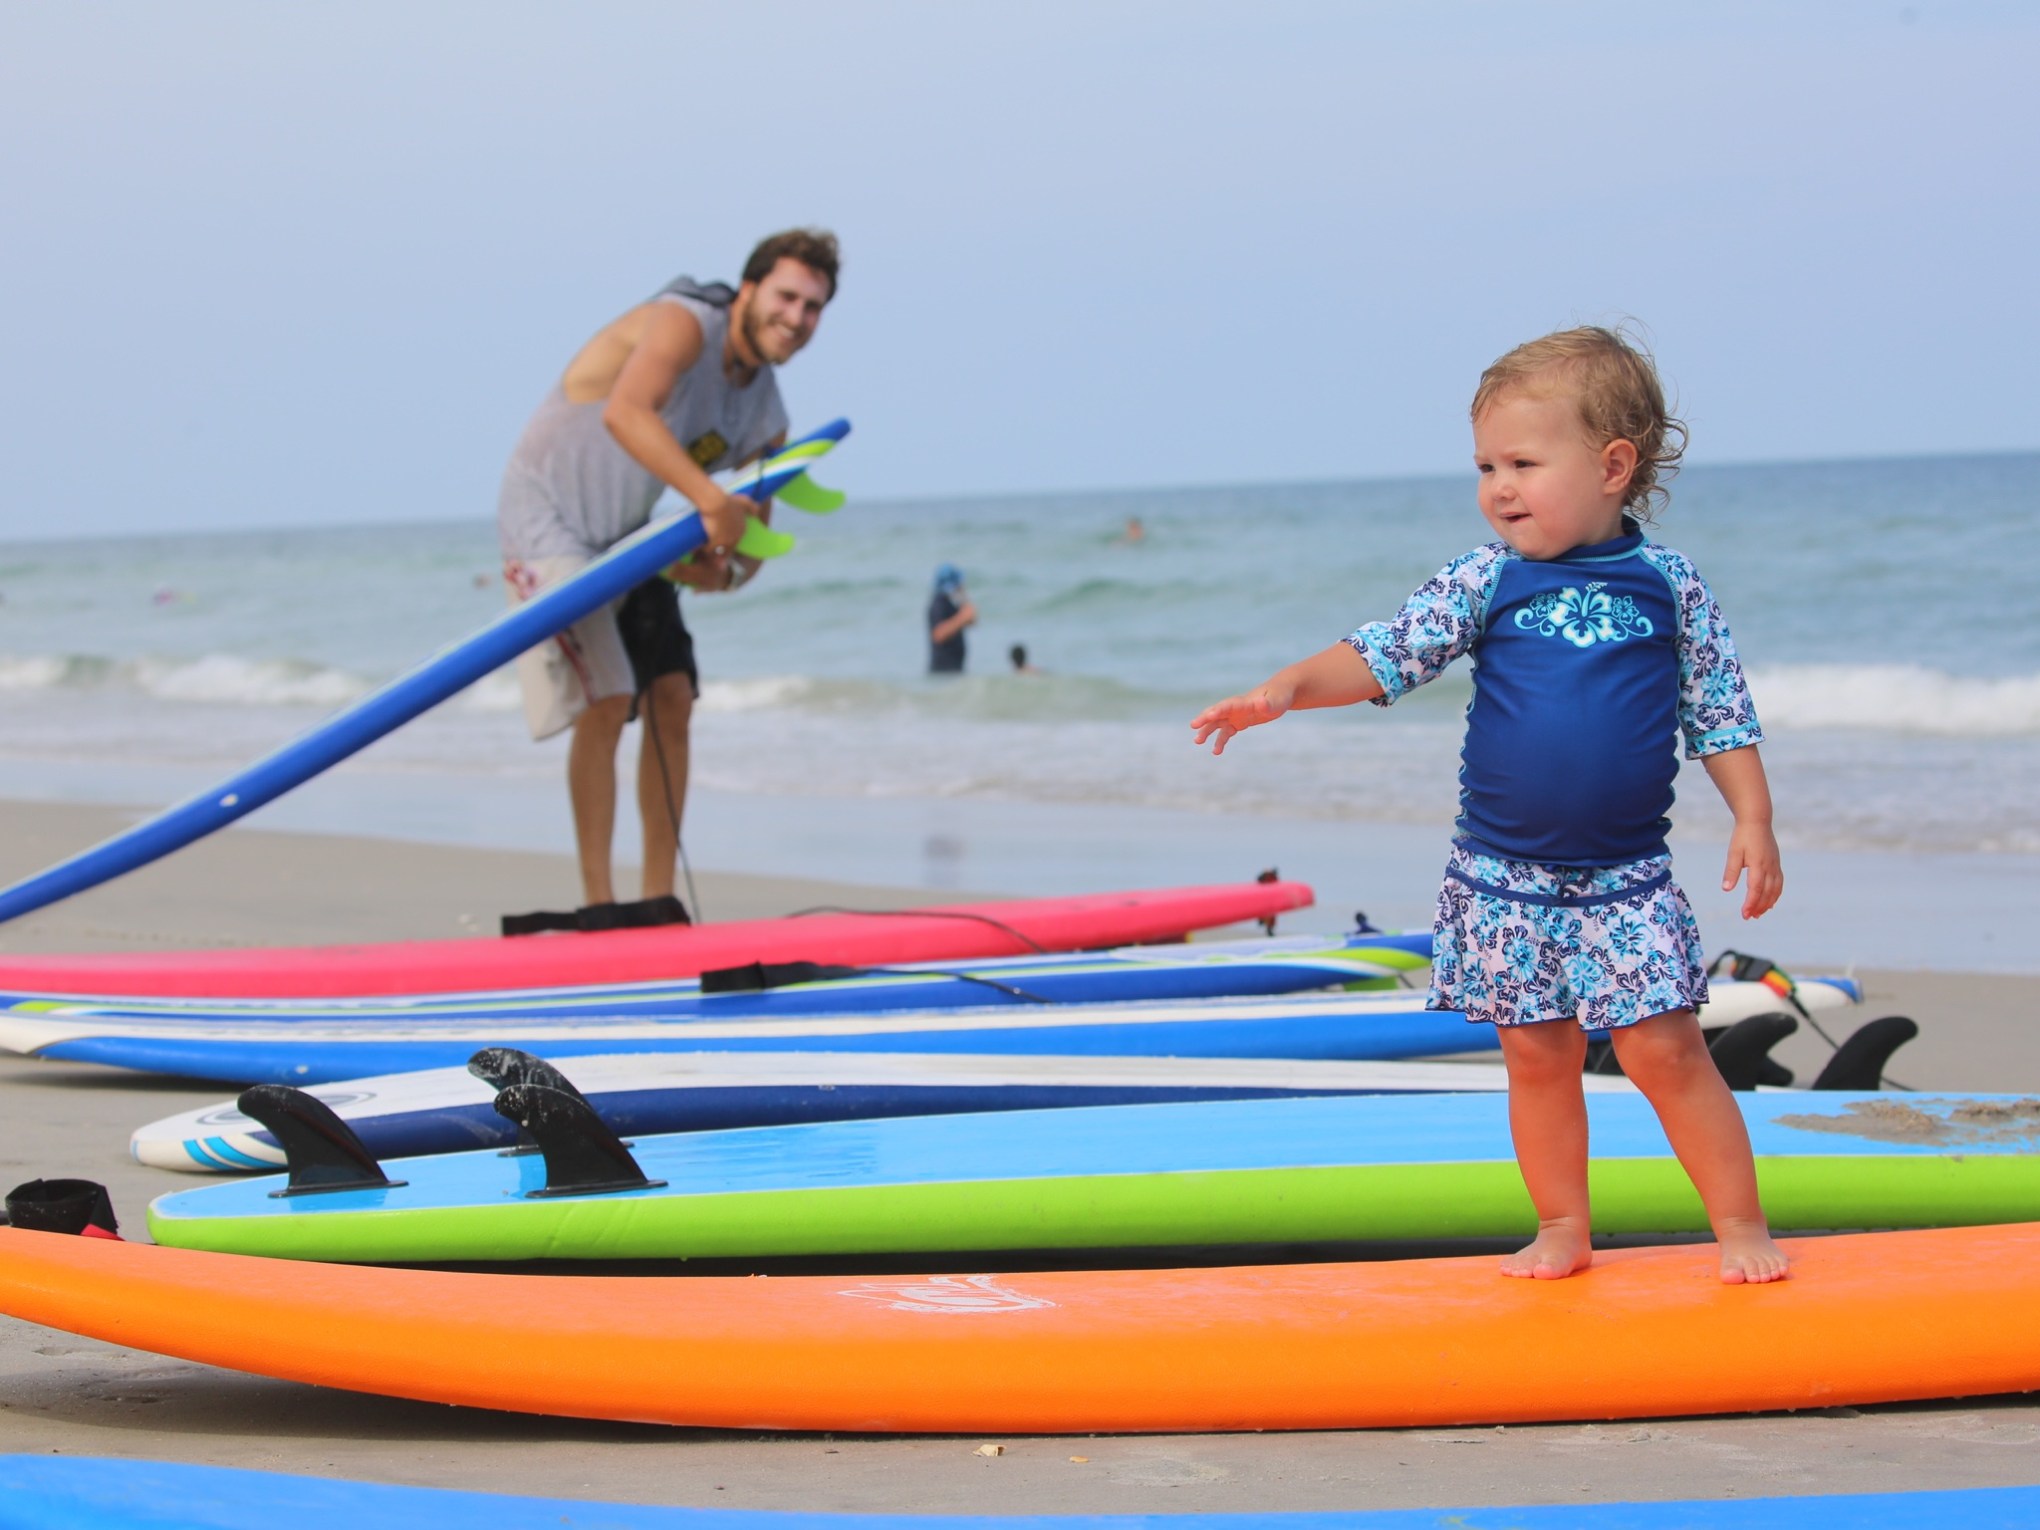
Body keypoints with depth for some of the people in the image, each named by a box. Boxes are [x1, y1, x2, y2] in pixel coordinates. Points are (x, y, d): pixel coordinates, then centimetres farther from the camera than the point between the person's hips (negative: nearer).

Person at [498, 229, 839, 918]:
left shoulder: (765, 420, 1)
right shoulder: (685, 324, -23)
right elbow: (625, 413, -43)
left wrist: (723, 571, -18)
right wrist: (707, 497, -53)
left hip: (626, 538, 8)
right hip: (549, 520, -8)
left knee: (672, 698, 2)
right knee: (605, 701, -16)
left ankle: (658, 902, 8)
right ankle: (598, 907, -11)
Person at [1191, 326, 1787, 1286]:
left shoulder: (1669, 585, 0)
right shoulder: (1483, 583, 0)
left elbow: (1720, 711, 5)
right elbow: (1386, 655, -4)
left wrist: (1752, 821, -1)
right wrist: (1288, 688, -19)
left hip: (1627, 878, -2)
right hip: (1503, 878, 2)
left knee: (1666, 1051, -5)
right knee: (1537, 1054, 7)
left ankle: (1741, 1225, 7)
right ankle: (1563, 1229, 20)